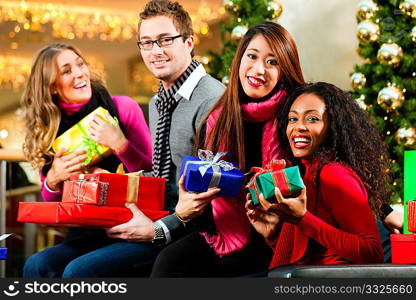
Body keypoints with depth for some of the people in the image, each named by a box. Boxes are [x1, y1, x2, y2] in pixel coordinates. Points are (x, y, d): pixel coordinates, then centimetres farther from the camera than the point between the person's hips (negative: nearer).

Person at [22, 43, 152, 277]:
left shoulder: (124, 108, -3)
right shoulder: (52, 128, 7)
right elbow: (50, 203, 13)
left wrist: (119, 144, -18)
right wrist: (53, 180, -10)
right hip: (86, 235, 4)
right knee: (37, 265, -22)